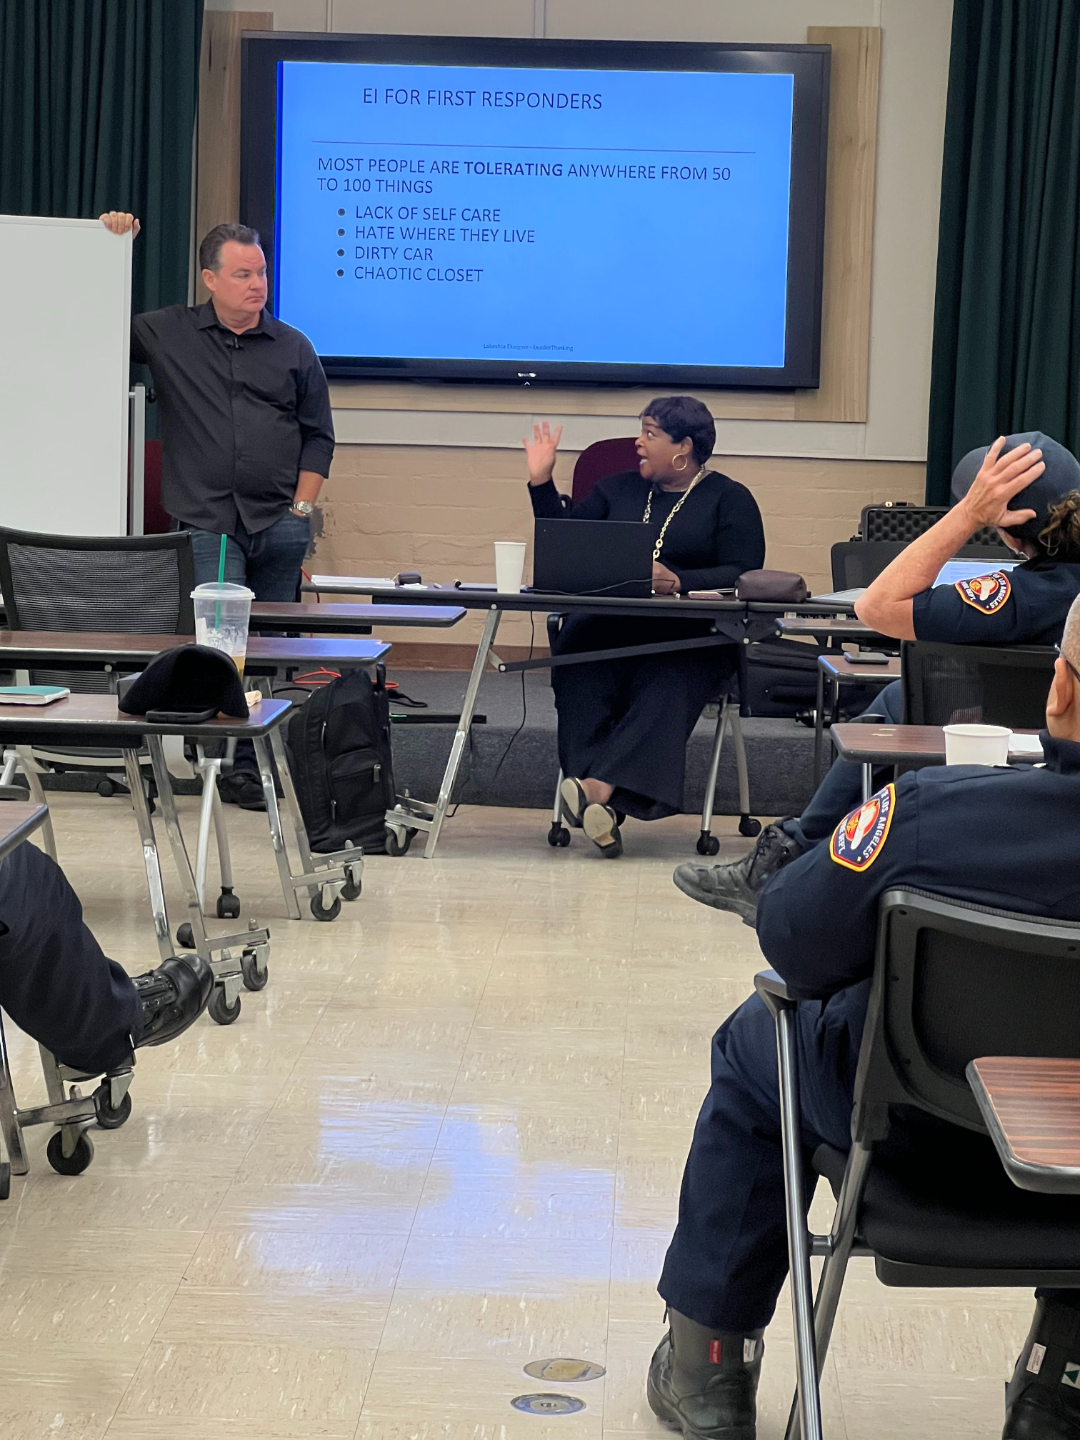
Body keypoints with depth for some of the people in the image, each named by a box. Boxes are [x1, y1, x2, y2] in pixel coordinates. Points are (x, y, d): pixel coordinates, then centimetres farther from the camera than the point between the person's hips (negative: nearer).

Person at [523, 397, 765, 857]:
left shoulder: (729, 499, 9)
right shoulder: (619, 489, 24)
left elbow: (743, 574, -5)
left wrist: (677, 582, -19)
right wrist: (541, 482, 12)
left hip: (688, 635, -3)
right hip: (605, 623, 3)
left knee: (665, 688, -37)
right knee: (582, 679, -32)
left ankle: (599, 787, -52)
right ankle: (603, 803, -45)